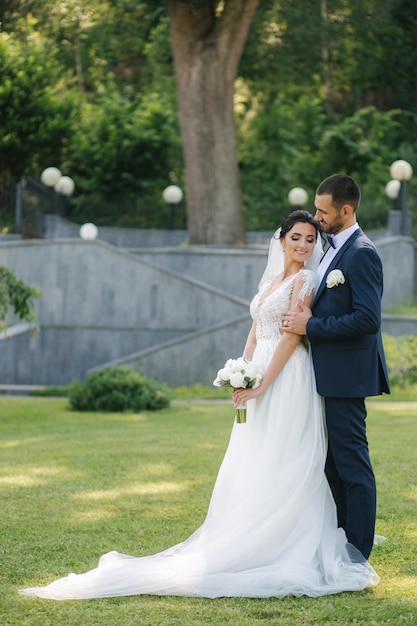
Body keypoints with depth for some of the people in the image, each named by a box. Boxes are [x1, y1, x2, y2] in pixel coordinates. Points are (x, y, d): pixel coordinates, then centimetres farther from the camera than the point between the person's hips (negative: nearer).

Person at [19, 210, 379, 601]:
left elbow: (292, 337, -13)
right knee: (252, 467, 7)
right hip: (261, 379, 8)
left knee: (281, 464, -8)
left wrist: (262, 384, -15)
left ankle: (285, 551, -6)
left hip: (287, 379, -8)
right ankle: (253, 546, 10)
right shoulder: (269, 279, 18)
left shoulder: (304, 281, -6)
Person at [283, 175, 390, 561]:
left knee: (352, 463, -4)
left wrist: (311, 326, -18)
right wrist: (309, 318, 0)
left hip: (346, 376, -10)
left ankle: (357, 553, 1)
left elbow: (367, 319, -24)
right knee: (333, 461, 15)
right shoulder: (335, 249, 15)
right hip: (329, 375, 10)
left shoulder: (361, 254, -15)